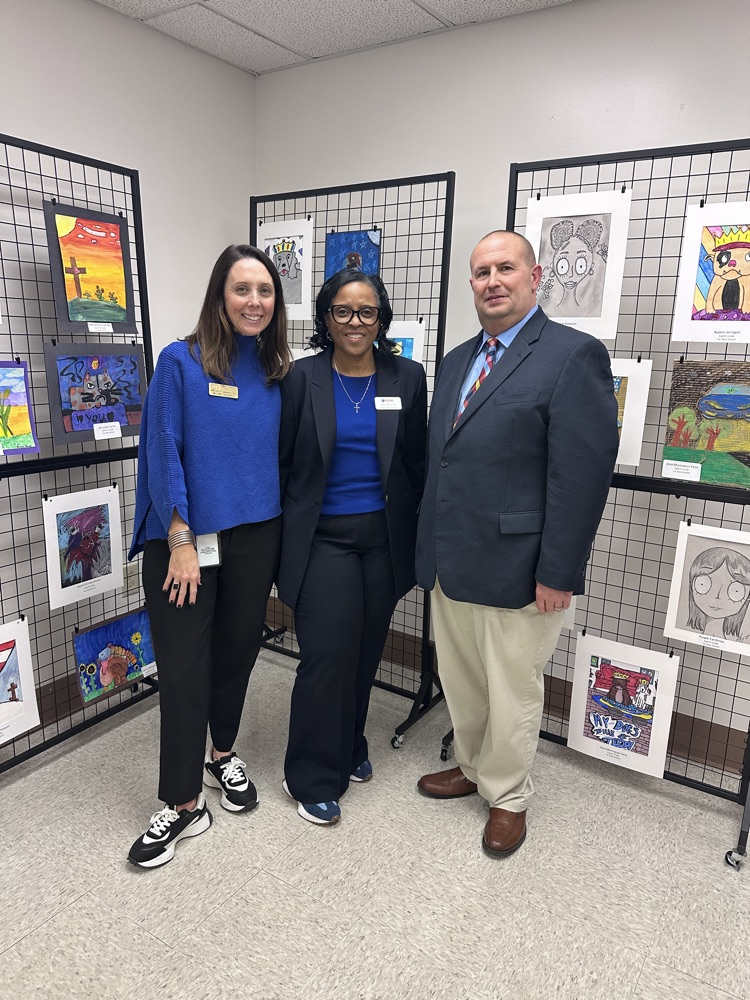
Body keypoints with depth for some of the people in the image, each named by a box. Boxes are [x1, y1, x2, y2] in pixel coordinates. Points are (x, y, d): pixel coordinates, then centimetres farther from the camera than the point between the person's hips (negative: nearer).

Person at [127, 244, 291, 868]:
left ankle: (222, 753, 41)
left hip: (256, 536, 4)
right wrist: (180, 541, -13)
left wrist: (282, 529, 6)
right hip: (185, 539, -3)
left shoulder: (279, 373, 6)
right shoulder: (181, 362, -5)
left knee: (238, 649, 16)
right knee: (183, 667, 2)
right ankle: (183, 803, 19)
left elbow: (282, 456, 10)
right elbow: (163, 454, -9)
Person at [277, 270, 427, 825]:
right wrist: (280, 542, 1)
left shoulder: (407, 377, 2)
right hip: (323, 537, -2)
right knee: (328, 654, -4)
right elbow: (282, 462, 0)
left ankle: (349, 748, 37)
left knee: (366, 651, 13)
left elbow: (416, 463, 7)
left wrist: (415, 536, 5)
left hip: (384, 537, 3)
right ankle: (313, 778, 17)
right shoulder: (301, 378, -3)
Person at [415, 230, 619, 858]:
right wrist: (431, 547, 12)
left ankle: (508, 796, 36)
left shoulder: (575, 355, -11)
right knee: (460, 681, 21)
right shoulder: (458, 360, 13)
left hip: (516, 568, -7)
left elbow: (583, 473, -16)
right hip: (449, 563, 7)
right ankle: (473, 767, 46)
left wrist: (557, 573, -17)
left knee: (512, 691, 11)